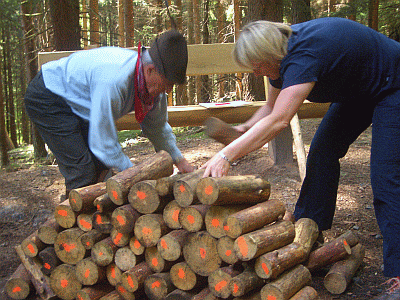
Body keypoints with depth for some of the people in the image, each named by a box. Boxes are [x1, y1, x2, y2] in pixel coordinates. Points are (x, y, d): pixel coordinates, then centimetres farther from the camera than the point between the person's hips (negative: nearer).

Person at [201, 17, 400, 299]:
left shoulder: (304, 55, -37)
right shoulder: (282, 53, -8)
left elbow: (279, 120, -45)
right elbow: (271, 108, 3)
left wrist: (227, 155, -47)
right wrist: (245, 128, -15)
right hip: (355, 91, 9)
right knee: (322, 154, 5)